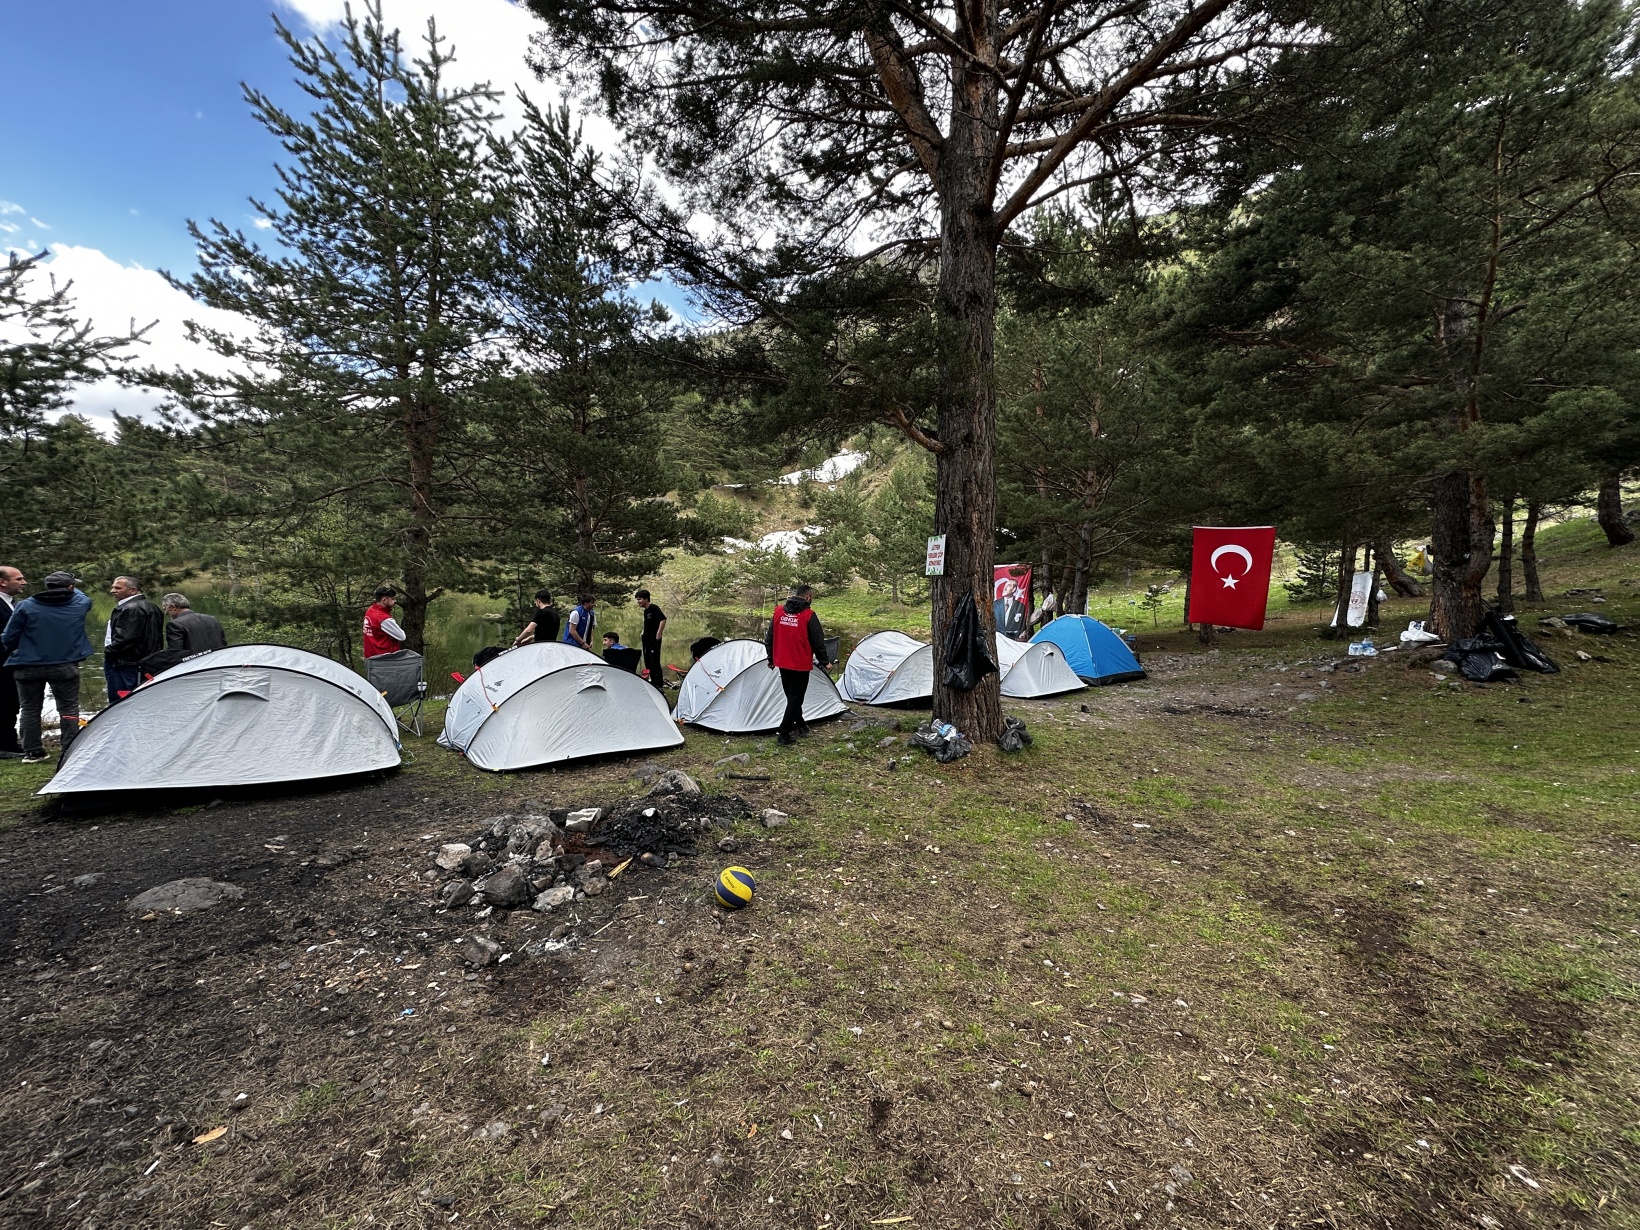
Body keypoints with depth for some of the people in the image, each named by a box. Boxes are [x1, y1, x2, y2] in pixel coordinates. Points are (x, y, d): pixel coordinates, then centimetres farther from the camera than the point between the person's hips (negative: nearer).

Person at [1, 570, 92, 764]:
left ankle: (32, 752, 18)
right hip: (65, 667, -1)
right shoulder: (80, 604, -5)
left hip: (29, 667, 1)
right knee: (69, 708, 6)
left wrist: (18, 651, 17)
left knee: (30, 709, 13)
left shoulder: (25, 606, -6)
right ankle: (70, 751, 4)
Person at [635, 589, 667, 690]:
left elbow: (663, 619, -21)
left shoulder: (654, 608, -12)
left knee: (655, 662, -9)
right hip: (647, 640, 10)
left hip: (654, 640, -10)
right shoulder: (645, 611, 15)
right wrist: (643, 633, 17)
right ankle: (653, 683, 20)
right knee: (648, 663, 12)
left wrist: (659, 633, -21)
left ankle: (660, 685, -5)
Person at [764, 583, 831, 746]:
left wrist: (771, 659, 19)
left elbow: (769, 638, 8)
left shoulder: (779, 611, 2)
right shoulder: (809, 615, -14)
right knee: (796, 698, 2)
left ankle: (800, 726, 35)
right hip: (800, 665, -6)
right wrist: (825, 661, 6)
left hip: (782, 664, 6)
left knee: (791, 696, 20)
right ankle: (784, 735, 0)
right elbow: (818, 642, -9)